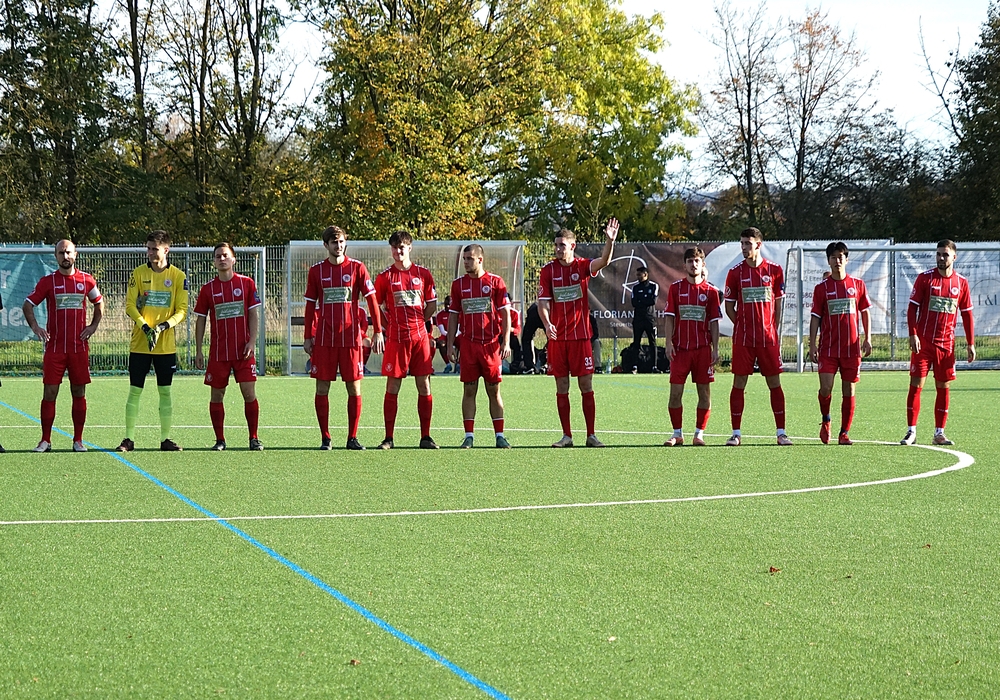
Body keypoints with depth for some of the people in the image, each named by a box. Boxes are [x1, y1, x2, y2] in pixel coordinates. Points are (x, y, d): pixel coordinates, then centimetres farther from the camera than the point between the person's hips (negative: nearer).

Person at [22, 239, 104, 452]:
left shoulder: (86, 280, 5)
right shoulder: (48, 281, 1)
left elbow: (99, 302, 20)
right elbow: (27, 305, 4)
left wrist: (93, 325, 6)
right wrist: (35, 327, -13)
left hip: (79, 346, 1)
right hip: (54, 347, -1)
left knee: (79, 393, 4)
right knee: (49, 392, -4)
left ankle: (78, 440, 11)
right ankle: (45, 440, 2)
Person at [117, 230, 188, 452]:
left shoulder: (178, 276, 2)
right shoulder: (139, 273, 2)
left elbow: (182, 310, 0)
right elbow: (130, 305, -2)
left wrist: (163, 326, -16)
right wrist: (145, 327, -17)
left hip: (166, 344, 0)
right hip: (139, 343, 0)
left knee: (165, 391, 4)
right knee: (134, 390, 0)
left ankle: (165, 439, 10)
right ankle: (129, 439, 4)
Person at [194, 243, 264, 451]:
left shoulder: (247, 283, 3)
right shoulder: (208, 289, 5)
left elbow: (254, 315, 3)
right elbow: (200, 320, 8)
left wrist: (252, 342, -8)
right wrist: (198, 351, 3)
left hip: (243, 351, -1)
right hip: (218, 352, 1)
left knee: (249, 393, -5)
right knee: (217, 395, 2)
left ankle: (254, 438, 4)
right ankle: (220, 440, 10)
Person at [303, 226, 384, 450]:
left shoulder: (357, 268, 3)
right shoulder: (317, 270, 7)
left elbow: (371, 299, 2)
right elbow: (310, 305, 11)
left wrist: (378, 331, -5)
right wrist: (308, 337, 7)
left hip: (351, 337, -1)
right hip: (324, 338, 1)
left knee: (354, 387, 0)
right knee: (322, 387, 0)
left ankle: (353, 438, 6)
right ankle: (325, 438, 7)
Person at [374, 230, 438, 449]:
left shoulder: (423, 274, 7)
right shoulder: (385, 276, 3)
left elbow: (432, 305, 14)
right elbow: (376, 307, 8)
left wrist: (417, 323, 7)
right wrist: (390, 326, 1)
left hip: (420, 337, 2)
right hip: (396, 339, -2)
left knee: (424, 386, 2)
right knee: (392, 387, -2)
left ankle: (425, 437, 7)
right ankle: (388, 438, 1)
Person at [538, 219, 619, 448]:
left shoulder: (582, 266, 1)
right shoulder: (548, 270, 3)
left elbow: (603, 262, -19)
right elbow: (543, 302, -3)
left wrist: (610, 241, -37)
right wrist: (547, 323, -21)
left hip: (581, 336, -1)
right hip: (557, 337, 1)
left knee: (586, 386, -1)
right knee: (561, 387, 4)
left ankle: (591, 435, 3)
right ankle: (566, 436, 9)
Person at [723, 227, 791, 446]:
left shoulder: (774, 270, 3)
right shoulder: (736, 272, 3)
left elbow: (777, 303, 9)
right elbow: (729, 306, 9)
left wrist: (775, 329, 3)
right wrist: (743, 325, 1)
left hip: (768, 337, 0)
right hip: (743, 337, 0)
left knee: (774, 383, 2)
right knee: (739, 383, -1)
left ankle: (781, 432, 6)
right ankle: (736, 434, 3)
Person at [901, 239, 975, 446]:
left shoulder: (961, 283, 6)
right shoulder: (924, 278, -2)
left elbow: (967, 314, 10)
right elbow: (912, 307, -3)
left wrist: (970, 343, 7)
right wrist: (913, 335, -13)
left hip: (946, 344, 2)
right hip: (923, 342, -2)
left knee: (943, 387, 4)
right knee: (916, 384, -4)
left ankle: (939, 433, 11)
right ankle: (911, 431, 1)